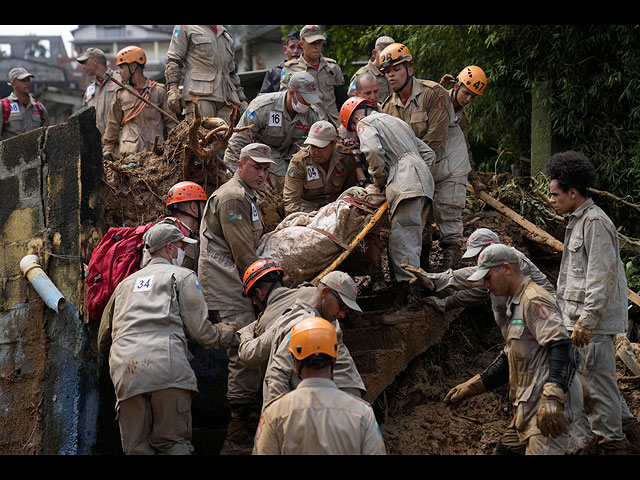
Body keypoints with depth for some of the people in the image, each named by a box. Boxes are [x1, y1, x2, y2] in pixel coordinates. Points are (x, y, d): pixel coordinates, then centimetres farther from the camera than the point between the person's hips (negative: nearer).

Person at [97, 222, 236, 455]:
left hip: (125, 371, 4)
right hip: (166, 365, -4)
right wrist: (226, 334, 26)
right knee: (174, 442, -3)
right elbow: (199, 330, 7)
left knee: (137, 447, 4)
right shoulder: (182, 276, 14)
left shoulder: (126, 283, 30)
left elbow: (103, 341, 32)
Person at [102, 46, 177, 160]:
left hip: (154, 151, -1)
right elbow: (113, 125, 19)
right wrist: (108, 149, 13)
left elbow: (171, 122, 8)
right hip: (128, 153, 2)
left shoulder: (159, 92, 6)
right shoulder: (121, 94, 14)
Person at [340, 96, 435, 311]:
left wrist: (380, 181, 0)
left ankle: (411, 289, -22)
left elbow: (373, 151, -15)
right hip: (425, 181, 8)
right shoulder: (398, 122, 34)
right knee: (413, 236, 11)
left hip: (406, 185, -8)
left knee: (403, 236, -12)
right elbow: (428, 154, 29)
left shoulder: (366, 124, 8)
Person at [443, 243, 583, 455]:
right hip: (527, 408, 11)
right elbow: (508, 361, 30)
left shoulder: (534, 301, -11)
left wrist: (552, 399, -33)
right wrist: (469, 388, 25)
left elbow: (561, 348, -23)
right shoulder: (514, 305, 23)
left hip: (549, 408, -11)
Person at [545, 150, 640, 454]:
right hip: (582, 316, 10)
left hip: (595, 319, -10)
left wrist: (586, 321, -24)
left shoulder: (594, 222, -16)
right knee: (588, 376, 17)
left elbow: (602, 277, -22)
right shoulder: (578, 221, 16)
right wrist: (570, 313, 24)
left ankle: (609, 441, 6)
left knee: (596, 378, -3)